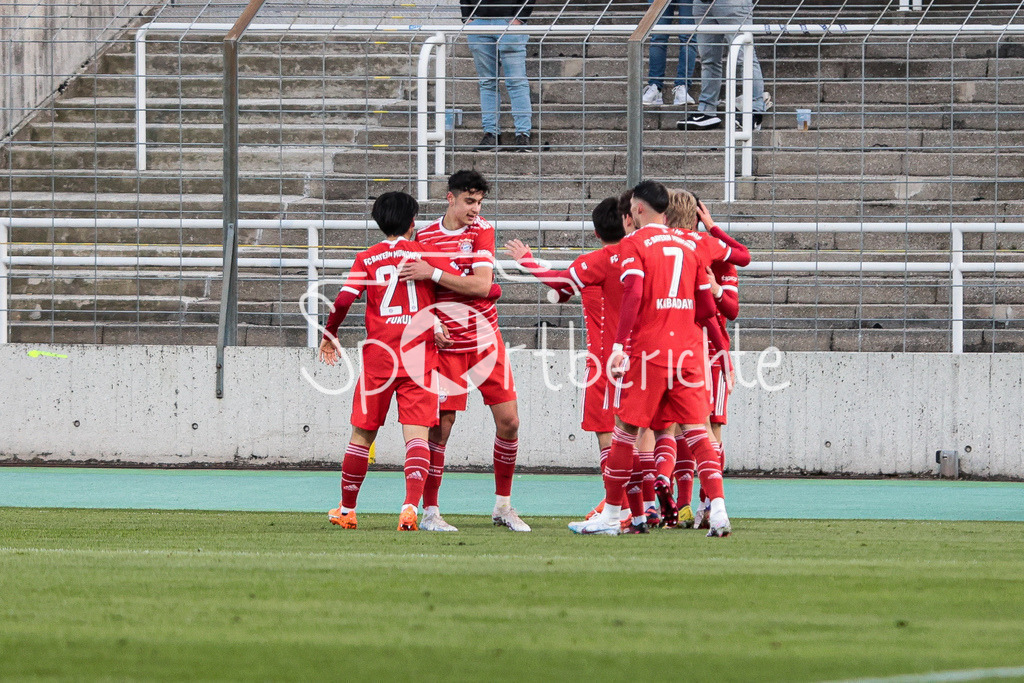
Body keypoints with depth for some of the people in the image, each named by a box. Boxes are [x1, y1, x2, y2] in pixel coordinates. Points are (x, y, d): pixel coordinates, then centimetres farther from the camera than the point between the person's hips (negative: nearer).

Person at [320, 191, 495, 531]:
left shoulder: (367, 258, 5)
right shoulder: (424, 254, 3)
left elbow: (343, 301, -5)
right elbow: (475, 287, -4)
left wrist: (329, 335, 12)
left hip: (378, 356, 1)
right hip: (419, 358, -1)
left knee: (362, 435, 13)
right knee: (416, 435, -7)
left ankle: (346, 510, 23)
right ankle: (411, 506, -27)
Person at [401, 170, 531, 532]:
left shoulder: (482, 230, -2)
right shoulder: (425, 236, 0)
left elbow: (482, 284, -15)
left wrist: (434, 273, -22)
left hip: (486, 341, 1)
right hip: (447, 345, -1)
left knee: (508, 421, -1)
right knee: (440, 427, -7)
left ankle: (503, 504, 15)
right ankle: (429, 510, 1)